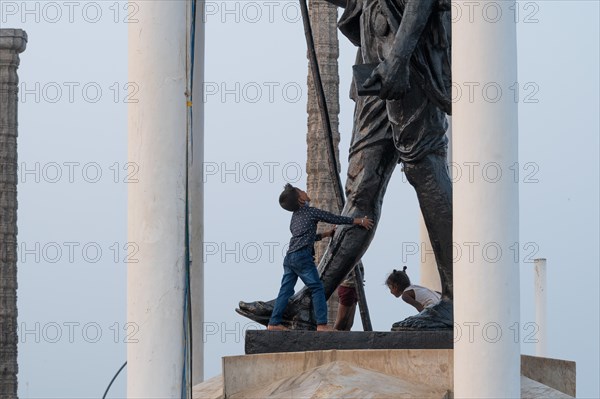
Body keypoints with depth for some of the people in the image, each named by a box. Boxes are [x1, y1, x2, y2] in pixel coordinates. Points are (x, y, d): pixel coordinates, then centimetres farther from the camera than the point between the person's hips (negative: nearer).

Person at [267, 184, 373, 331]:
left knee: (286, 290, 8)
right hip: (302, 256, -8)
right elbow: (336, 219, 1)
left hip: (289, 257, 8)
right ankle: (322, 324, -7)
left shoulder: (295, 216, 20)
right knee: (317, 289, -3)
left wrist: (324, 235, 40)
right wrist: (360, 221, 10)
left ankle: (274, 323, 6)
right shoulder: (311, 212, -3)